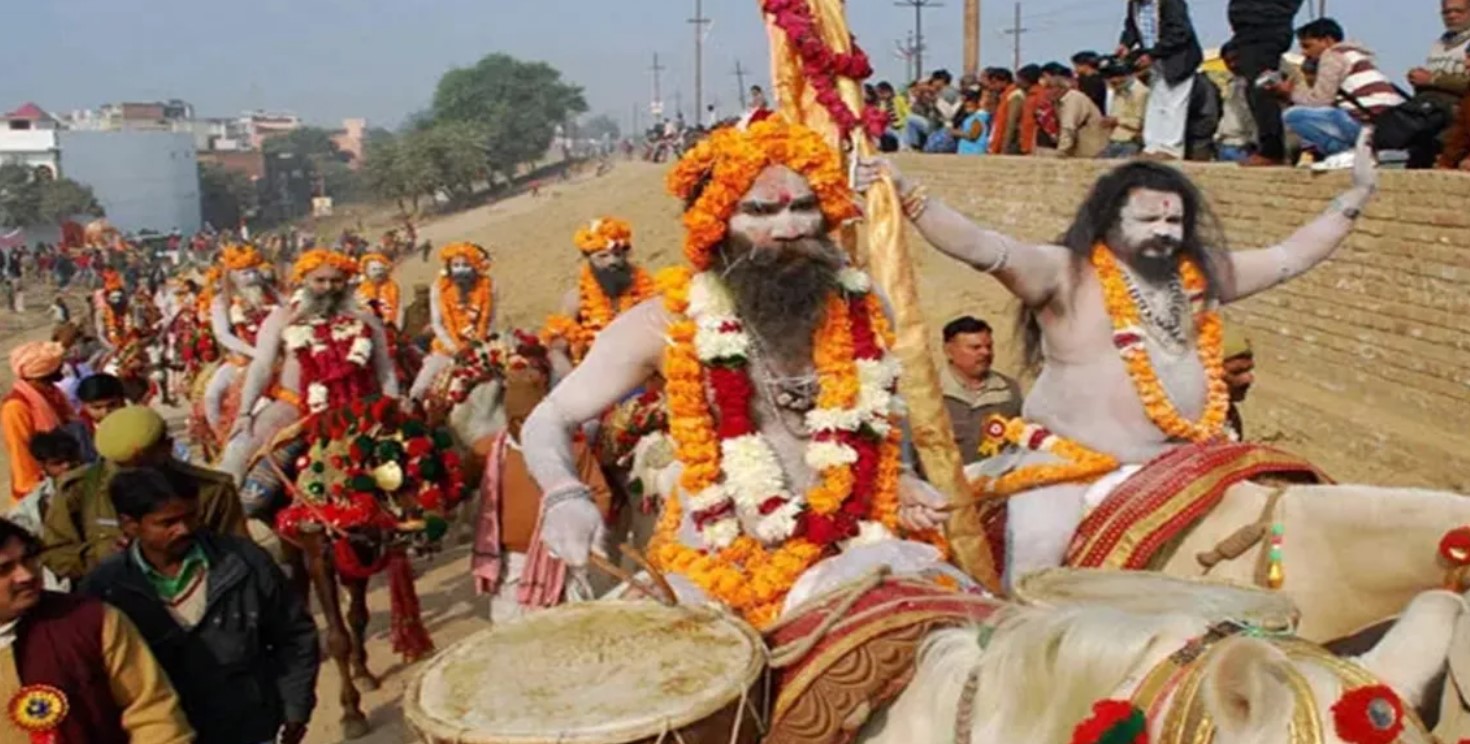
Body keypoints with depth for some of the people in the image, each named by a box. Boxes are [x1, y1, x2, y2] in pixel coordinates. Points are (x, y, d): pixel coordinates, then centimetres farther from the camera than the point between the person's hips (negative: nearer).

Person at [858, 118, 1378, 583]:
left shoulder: (1200, 276, 12)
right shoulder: (1067, 274, -6)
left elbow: (1290, 257, 21)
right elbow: (983, 249, -19)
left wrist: (1357, 195, 21)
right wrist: (907, 195, -30)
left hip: (1176, 465, 6)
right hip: (1068, 463, -5)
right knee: (1037, 547, -24)